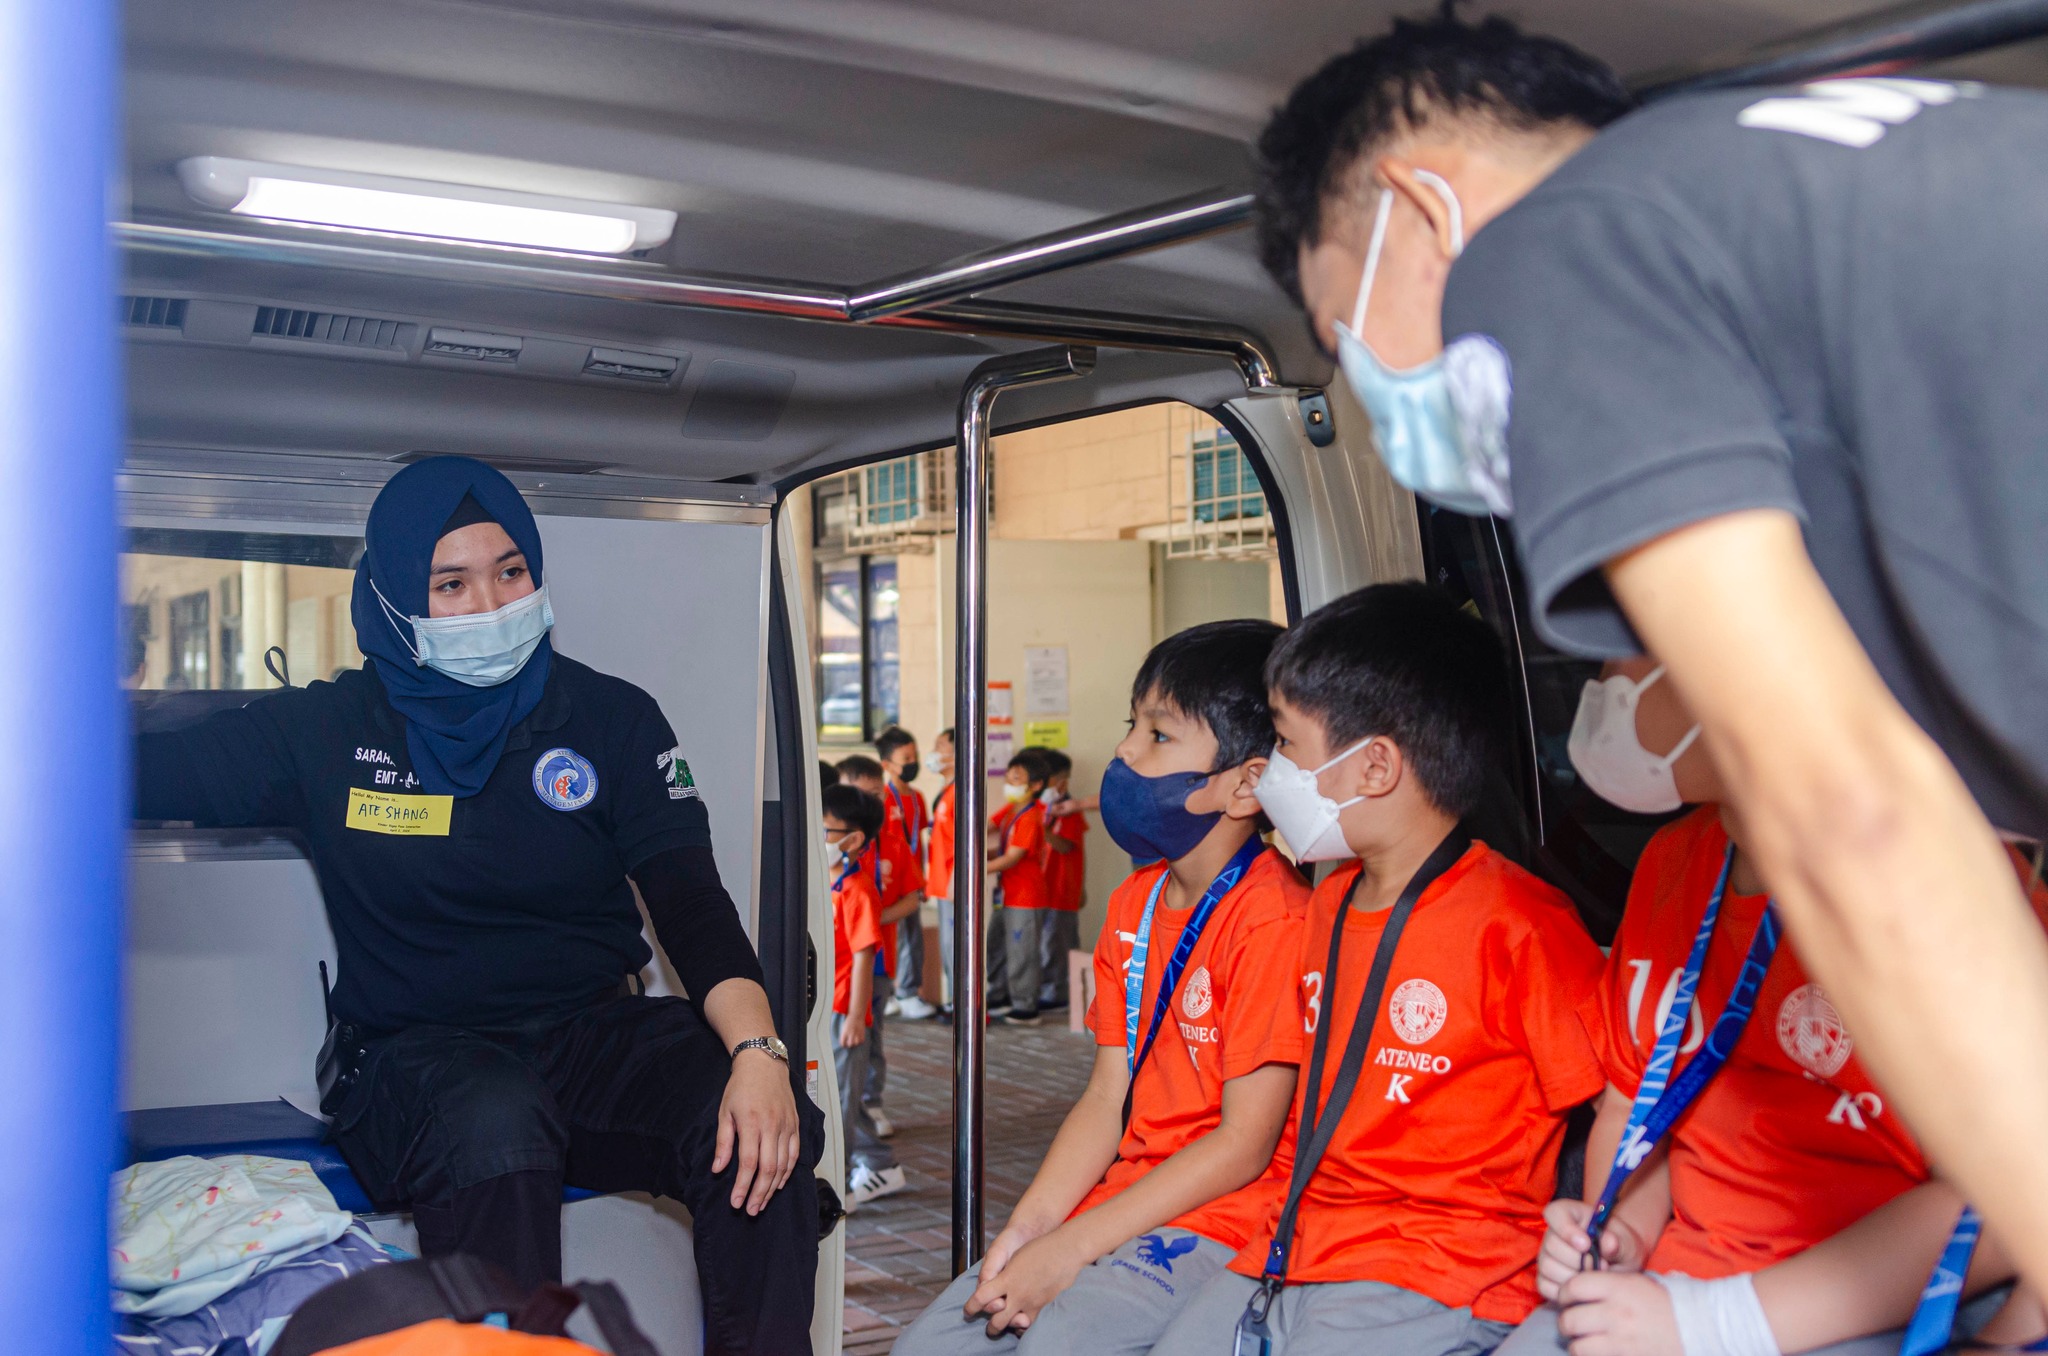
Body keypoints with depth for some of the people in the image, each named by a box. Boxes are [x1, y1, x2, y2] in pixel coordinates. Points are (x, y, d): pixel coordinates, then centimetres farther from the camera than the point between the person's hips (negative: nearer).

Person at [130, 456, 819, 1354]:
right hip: (411, 1053, -1)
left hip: (589, 1037, 2)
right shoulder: (327, 731, 5)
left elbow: (691, 901, -5)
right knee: (490, 1128, -37)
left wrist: (757, 1050, -22)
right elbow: (136, 769, 10)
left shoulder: (614, 720, 5)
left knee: (762, 1132, -27)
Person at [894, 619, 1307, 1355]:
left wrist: (1070, 1249, -16)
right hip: (1116, 1207, 8)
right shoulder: (1134, 903, 12)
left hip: (1214, 1225, -8)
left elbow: (1244, 1144, -17)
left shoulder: (1272, 921, -16)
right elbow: (1106, 1099, 10)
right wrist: (1024, 1231, -5)